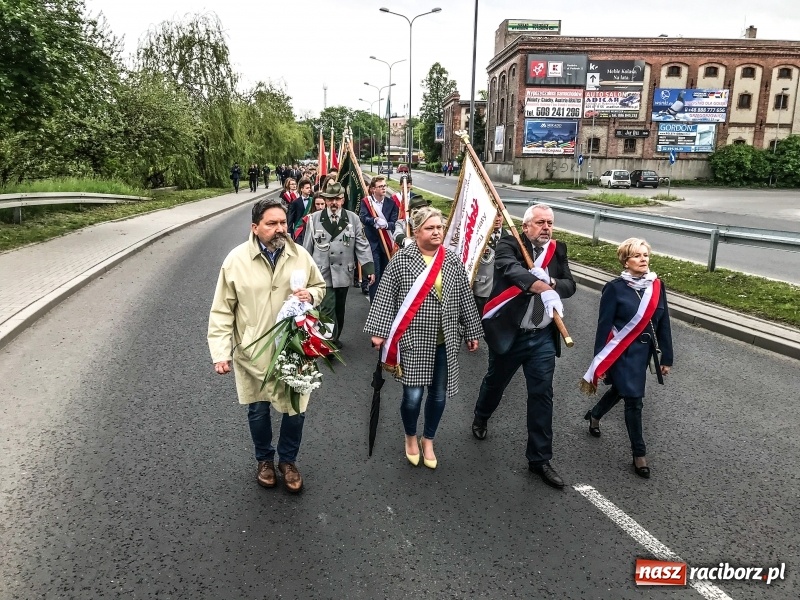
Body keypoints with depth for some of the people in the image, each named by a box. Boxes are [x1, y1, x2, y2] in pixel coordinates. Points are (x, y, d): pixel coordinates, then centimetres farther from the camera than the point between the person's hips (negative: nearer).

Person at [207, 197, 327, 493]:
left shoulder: (300, 256, -4)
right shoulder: (236, 260, -11)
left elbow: (320, 285, 12)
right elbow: (222, 311, -7)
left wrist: (311, 295, -12)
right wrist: (220, 352, -11)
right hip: (253, 354, -1)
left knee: (296, 410, 10)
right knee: (258, 410, 16)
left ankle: (288, 461, 37)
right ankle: (264, 459, 42)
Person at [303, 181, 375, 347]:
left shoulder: (353, 218, 0)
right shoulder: (314, 219, -3)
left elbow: (362, 245, 0)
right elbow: (307, 247, 4)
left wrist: (369, 268, -9)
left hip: (343, 273, 2)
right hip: (323, 274, -2)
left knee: (339, 309, 16)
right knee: (327, 309, -10)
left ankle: (335, 339, 34)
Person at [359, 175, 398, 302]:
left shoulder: (391, 203, 6)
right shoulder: (366, 202, 0)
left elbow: (394, 223, -2)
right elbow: (363, 217, -17)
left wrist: (386, 225, -24)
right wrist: (375, 220, -35)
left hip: (387, 243, 3)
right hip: (372, 243, -3)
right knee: (374, 274, -5)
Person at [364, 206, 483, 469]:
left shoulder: (453, 261, 4)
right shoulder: (400, 259, -6)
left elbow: (464, 299, 9)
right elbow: (385, 297, -5)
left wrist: (472, 332, 12)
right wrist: (378, 331, -9)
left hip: (444, 342, 4)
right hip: (412, 339, -3)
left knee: (439, 395, 11)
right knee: (413, 395, -2)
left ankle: (428, 440, 37)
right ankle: (411, 437, 30)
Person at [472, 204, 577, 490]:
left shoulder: (558, 249, 6)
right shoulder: (508, 245, -10)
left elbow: (569, 285, 0)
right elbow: (513, 270, -30)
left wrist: (549, 283, -19)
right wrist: (541, 285, -42)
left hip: (543, 338, 3)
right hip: (508, 334, -3)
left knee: (542, 396, 6)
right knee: (495, 383, 20)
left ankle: (540, 459, 19)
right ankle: (480, 419, 51)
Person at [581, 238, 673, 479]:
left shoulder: (657, 286, -1)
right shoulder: (615, 288, -14)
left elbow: (663, 324, 5)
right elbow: (604, 325, -12)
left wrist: (666, 357, 6)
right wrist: (600, 362, -11)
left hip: (644, 351, 6)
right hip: (622, 353, -5)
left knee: (620, 390, 22)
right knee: (634, 400, -2)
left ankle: (594, 415, 51)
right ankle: (639, 453, 13)